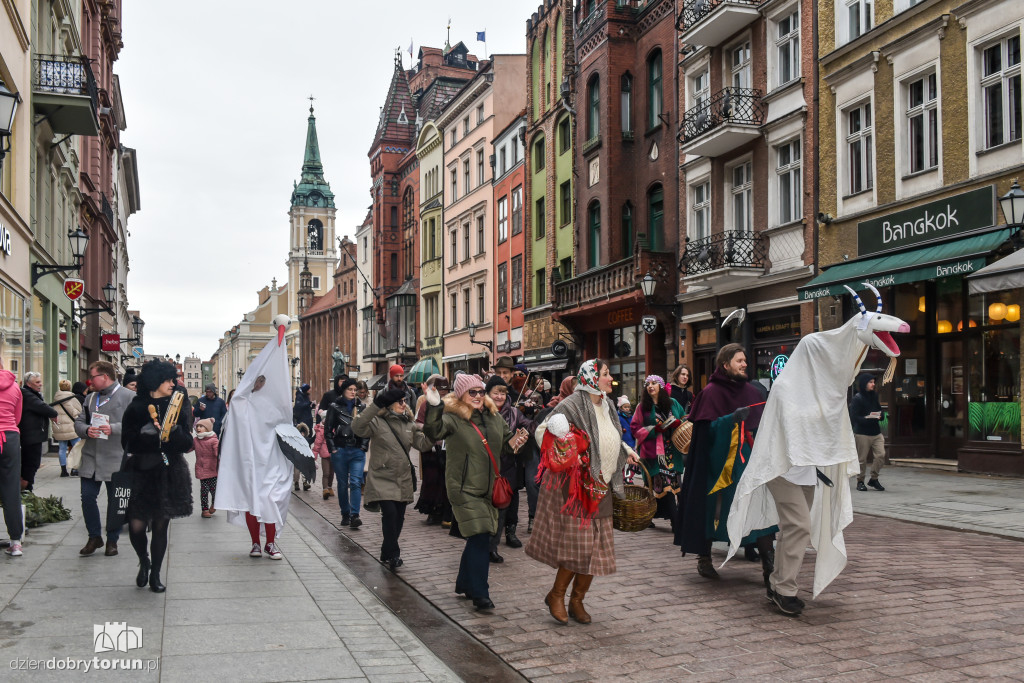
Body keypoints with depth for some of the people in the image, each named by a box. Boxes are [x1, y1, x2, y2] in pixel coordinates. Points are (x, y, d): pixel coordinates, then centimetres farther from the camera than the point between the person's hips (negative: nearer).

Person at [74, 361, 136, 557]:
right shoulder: (91, 398, 15)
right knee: (87, 498, 3)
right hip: (91, 458, 5)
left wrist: (113, 429, -23)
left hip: (116, 459, -5)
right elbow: (78, 422, 14)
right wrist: (86, 430, -7)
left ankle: (112, 540, 20)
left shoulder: (129, 397, -5)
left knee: (115, 502, 5)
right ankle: (94, 537, 20)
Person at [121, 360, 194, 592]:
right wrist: (147, 433, -17)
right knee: (136, 525, -7)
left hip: (170, 474, 1)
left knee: (161, 526, 5)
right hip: (142, 472, -1)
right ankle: (144, 561, 23)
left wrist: (174, 429, -15)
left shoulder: (177, 408, 7)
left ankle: (155, 575, 19)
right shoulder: (136, 408, 3)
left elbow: (187, 445, 2)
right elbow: (127, 443, -3)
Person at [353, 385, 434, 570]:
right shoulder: (377, 422, -6)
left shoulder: (409, 423, 11)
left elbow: (423, 443, 3)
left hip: (403, 480, 6)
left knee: (399, 517, 10)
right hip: (383, 478, -6)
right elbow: (357, 428, -25)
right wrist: (376, 406, -32)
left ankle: (387, 554, 28)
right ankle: (392, 554, -5)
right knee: (390, 512, -20)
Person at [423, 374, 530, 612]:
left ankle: (464, 584, 35)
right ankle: (480, 594, -7)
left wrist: (514, 441, -3)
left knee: (477, 539, 17)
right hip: (464, 488, -7)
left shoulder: (493, 417, 8)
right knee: (480, 538, -14)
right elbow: (434, 432, -32)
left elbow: (506, 440, 20)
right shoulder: (452, 419, -13)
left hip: (487, 487, 7)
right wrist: (433, 408, -48)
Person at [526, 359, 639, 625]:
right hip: (575, 486, -8)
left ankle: (577, 601, 22)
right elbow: (543, 432, -14)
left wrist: (626, 452, 13)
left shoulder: (607, 405, 12)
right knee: (577, 543, -7)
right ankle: (555, 595, 13)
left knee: (595, 548, 8)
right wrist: (569, 456, -23)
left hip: (600, 488, 8)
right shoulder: (572, 404, -13)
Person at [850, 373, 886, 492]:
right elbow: (854, 417, -14)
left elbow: (880, 410, 19)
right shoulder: (857, 398, -8)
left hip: (876, 432, 6)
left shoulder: (874, 396, 11)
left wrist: (880, 415, -3)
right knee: (862, 458, 1)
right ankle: (860, 481, 16)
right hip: (862, 433, -6)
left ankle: (874, 479, 12)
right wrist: (868, 418, -24)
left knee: (880, 455, -5)